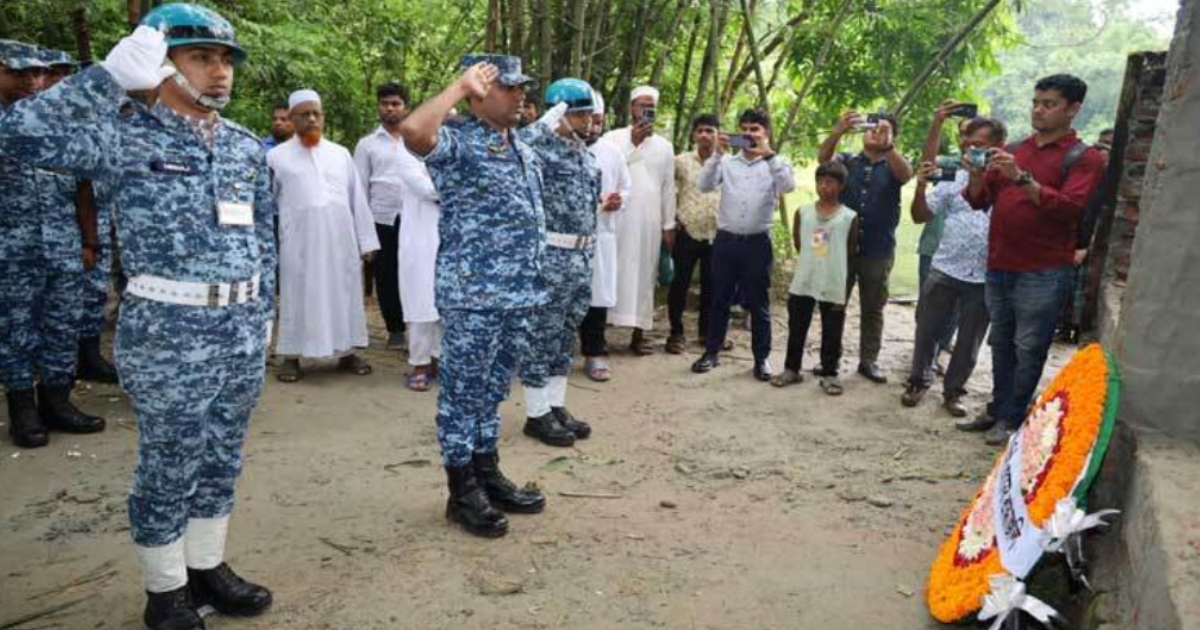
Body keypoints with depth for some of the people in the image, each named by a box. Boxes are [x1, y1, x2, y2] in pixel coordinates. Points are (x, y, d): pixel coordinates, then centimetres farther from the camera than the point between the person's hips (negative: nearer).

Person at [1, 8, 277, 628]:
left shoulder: (246, 145, 10)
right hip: (167, 332, -5)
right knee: (169, 468, 7)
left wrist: (262, 312, 14)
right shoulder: (127, 134, -7)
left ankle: (207, 568, 33)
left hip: (243, 332, 6)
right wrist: (113, 75, -22)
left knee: (221, 460, 16)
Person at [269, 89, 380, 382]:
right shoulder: (277, 156, 4)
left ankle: (346, 352, 18)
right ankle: (292, 357, 12)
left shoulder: (340, 153, 11)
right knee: (299, 295, 2)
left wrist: (367, 241, 6)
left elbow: (358, 199, 10)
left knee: (344, 293, 7)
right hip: (299, 241, -2)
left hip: (341, 239, 2)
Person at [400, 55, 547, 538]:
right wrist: (459, 86, -19)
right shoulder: (457, 143, -10)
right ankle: (462, 491, 16)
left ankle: (487, 474, 30)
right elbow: (413, 131, -33)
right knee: (464, 393, 4)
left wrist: (533, 281, 21)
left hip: (519, 294, 8)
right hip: (472, 294, -8)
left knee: (492, 391, 17)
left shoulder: (524, 150, 16)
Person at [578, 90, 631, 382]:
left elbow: (626, 187, 16)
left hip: (601, 232, 3)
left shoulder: (613, 151, 9)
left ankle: (594, 353, 17)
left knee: (598, 293, 6)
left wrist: (619, 200, -5)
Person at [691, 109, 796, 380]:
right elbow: (704, 186, -8)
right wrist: (717, 154, -17)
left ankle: (761, 358, 16)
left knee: (759, 303, 6)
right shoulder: (727, 162, 5)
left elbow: (789, 186, -17)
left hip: (757, 243, -1)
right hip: (725, 240, 1)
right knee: (719, 300, 10)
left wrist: (768, 154, -22)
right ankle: (712, 352, 22)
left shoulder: (775, 164, 2)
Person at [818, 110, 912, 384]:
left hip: (878, 251, 0)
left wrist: (887, 146, -39)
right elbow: (823, 157, -16)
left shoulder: (893, 166, 3)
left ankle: (869, 361, 20)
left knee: (873, 308, 9)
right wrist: (838, 131, -37)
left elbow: (906, 174, -20)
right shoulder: (847, 161, 4)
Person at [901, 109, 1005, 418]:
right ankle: (917, 382, 28)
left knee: (969, 340, 12)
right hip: (944, 270, 2)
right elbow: (921, 216, 5)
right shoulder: (953, 177, 3)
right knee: (927, 330, 10)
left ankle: (953, 391, 28)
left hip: (984, 277, -1)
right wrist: (921, 187, -14)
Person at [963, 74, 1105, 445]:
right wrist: (978, 174, -9)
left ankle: (1012, 420, 10)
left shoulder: (1084, 158, -1)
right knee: (1001, 344, 13)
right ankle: (996, 410, 23)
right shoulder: (1012, 151, 14)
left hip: (1043, 272, -5)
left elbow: (1070, 207, -16)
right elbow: (978, 201, 12)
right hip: (999, 267, 5)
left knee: (1028, 349, 0)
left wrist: (1022, 178, -23)